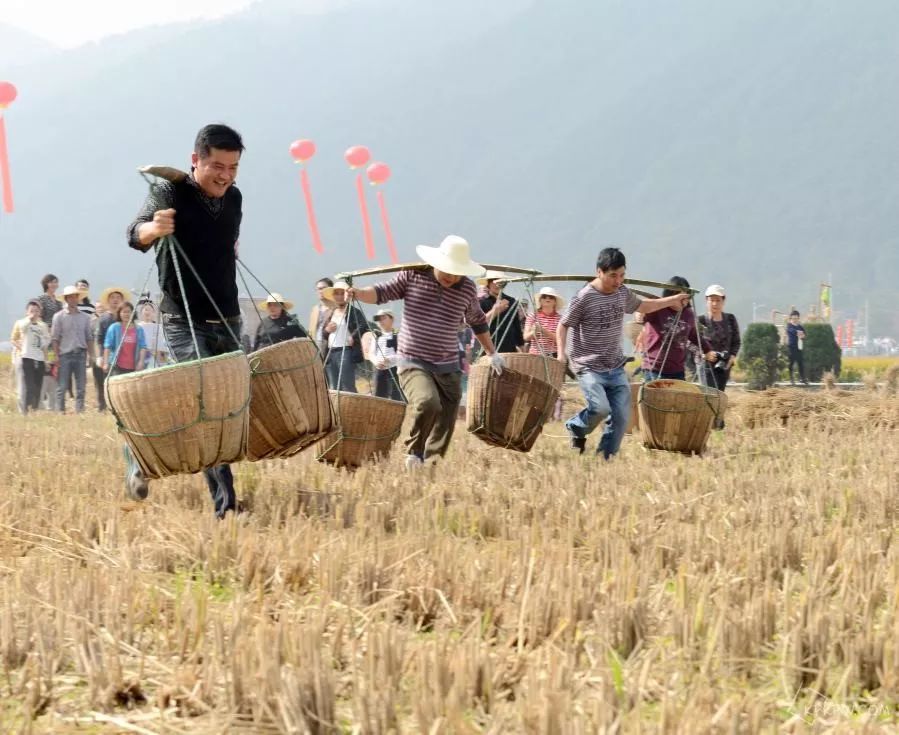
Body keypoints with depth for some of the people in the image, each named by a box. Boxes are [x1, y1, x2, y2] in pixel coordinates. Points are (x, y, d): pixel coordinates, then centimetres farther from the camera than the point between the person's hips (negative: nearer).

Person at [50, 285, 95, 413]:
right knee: (62, 387, -3)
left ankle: (79, 411, 6)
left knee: (81, 387, 3)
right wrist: (56, 357, -8)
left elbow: (89, 338, 13)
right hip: (65, 355, -3)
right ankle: (60, 411, 0)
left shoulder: (85, 317, 12)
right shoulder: (59, 316, 2)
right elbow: (55, 338, -1)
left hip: (80, 354, 3)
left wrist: (91, 355, 4)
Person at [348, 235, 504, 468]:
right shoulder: (413, 276, -3)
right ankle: (414, 452, -6)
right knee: (427, 403, -29)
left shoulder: (468, 289, 4)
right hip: (413, 363, -3)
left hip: (448, 368, 4)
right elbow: (382, 293, 0)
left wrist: (492, 353, 25)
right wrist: (358, 293, -20)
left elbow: (477, 322, 20)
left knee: (443, 429, 2)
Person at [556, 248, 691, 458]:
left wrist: (672, 300, 23)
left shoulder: (623, 293, 5)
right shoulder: (584, 298, -14)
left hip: (616, 368, 6)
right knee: (600, 409, -23)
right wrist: (562, 352, -19)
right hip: (589, 368, -6)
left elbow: (641, 306, 26)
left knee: (621, 416, -1)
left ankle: (605, 457, 13)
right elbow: (563, 325, -5)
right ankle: (576, 428, 8)